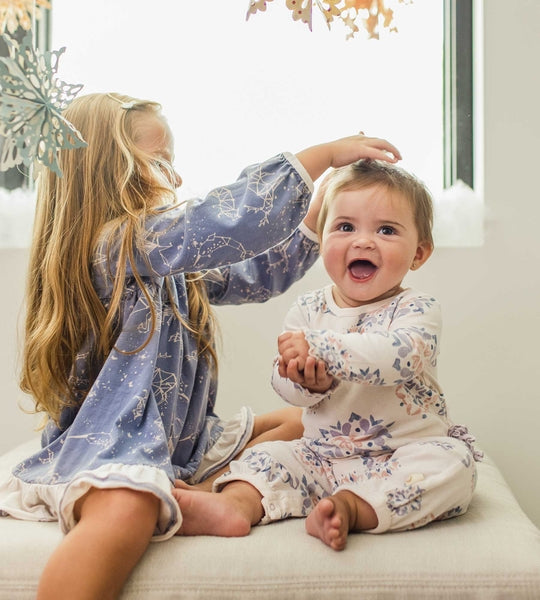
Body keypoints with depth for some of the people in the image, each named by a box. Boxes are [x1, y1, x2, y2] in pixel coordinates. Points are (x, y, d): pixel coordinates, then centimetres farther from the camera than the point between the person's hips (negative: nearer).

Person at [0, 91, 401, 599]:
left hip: (179, 440, 11)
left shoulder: (165, 263, 16)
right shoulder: (118, 243, -15)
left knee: (299, 421, 13)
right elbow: (229, 222, -28)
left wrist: (321, 213, 10)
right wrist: (323, 154, -20)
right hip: (108, 444, -11)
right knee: (125, 512, -43)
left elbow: (255, 276, 19)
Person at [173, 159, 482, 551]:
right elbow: (284, 384, -2)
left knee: (453, 460, -29)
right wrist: (308, 382, -26)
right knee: (269, 456, -10)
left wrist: (316, 346, -33)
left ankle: (350, 508, -37)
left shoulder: (417, 309, -9)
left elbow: (398, 356, -30)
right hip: (323, 457, 4)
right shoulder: (308, 309, 2)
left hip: (406, 454, -3)